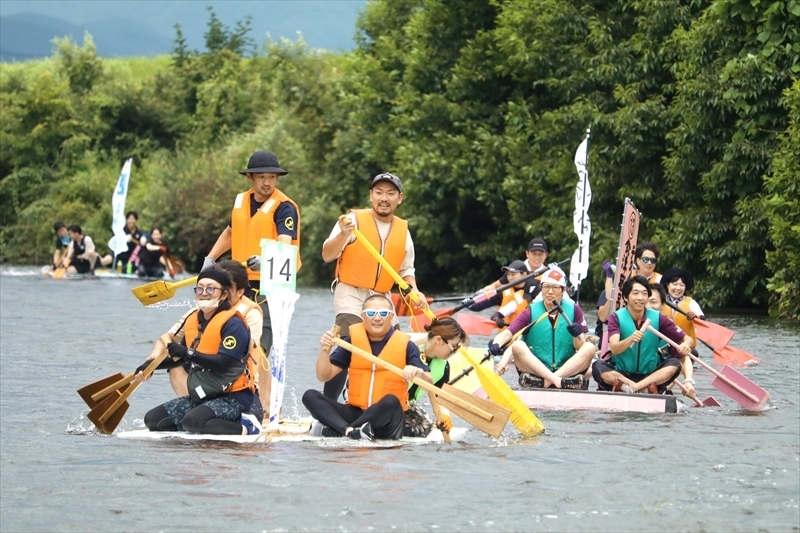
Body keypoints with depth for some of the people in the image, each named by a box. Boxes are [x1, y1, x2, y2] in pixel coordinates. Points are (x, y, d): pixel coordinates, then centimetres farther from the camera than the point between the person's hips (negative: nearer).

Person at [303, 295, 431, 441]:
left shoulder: (405, 345, -1)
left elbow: (429, 384, -9)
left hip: (387, 420, -3)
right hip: (354, 412, 3)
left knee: (391, 401, -36)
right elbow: (324, 376, 4)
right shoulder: (353, 340, 5)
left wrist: (418, 373, -32)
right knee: (310, 396, -15)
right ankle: (350, 431, -38)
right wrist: (325, 351, -14)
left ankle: (333, 430, -28)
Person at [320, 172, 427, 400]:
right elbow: (327, 255, -14)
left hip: (382, 299, 6)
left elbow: (406, 269, 19)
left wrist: (414, 291, 1)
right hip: (351, 295, -6)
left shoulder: (403, 230, 9)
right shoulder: (355, 219, -7)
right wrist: (343, 234, -31)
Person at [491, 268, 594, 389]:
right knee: (518, 345, -25)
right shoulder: (531, 313, 2)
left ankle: (548, 382, -33)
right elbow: (506, 334, -10)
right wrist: (496, 344, -31)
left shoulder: (573, 310, 6)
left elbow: (581, 347, 1)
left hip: (567, 370, 1)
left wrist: (577, 336, -21)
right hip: (535, 373, -1)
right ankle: (556, 380, -41)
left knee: (590, 348, -21)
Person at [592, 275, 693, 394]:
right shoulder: (616, 317, -5)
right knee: (598, 366, -27)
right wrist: (631, 339, -41)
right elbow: (614, 349, -20)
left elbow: (687, 339, 0)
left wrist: (685, 345, -25)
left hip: (650, 375, 2)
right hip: (621, 374, -2)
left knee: (674, 363, -22)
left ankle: (631, 388, -33)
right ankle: (643, 388, -33)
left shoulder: (658, 318, -1)